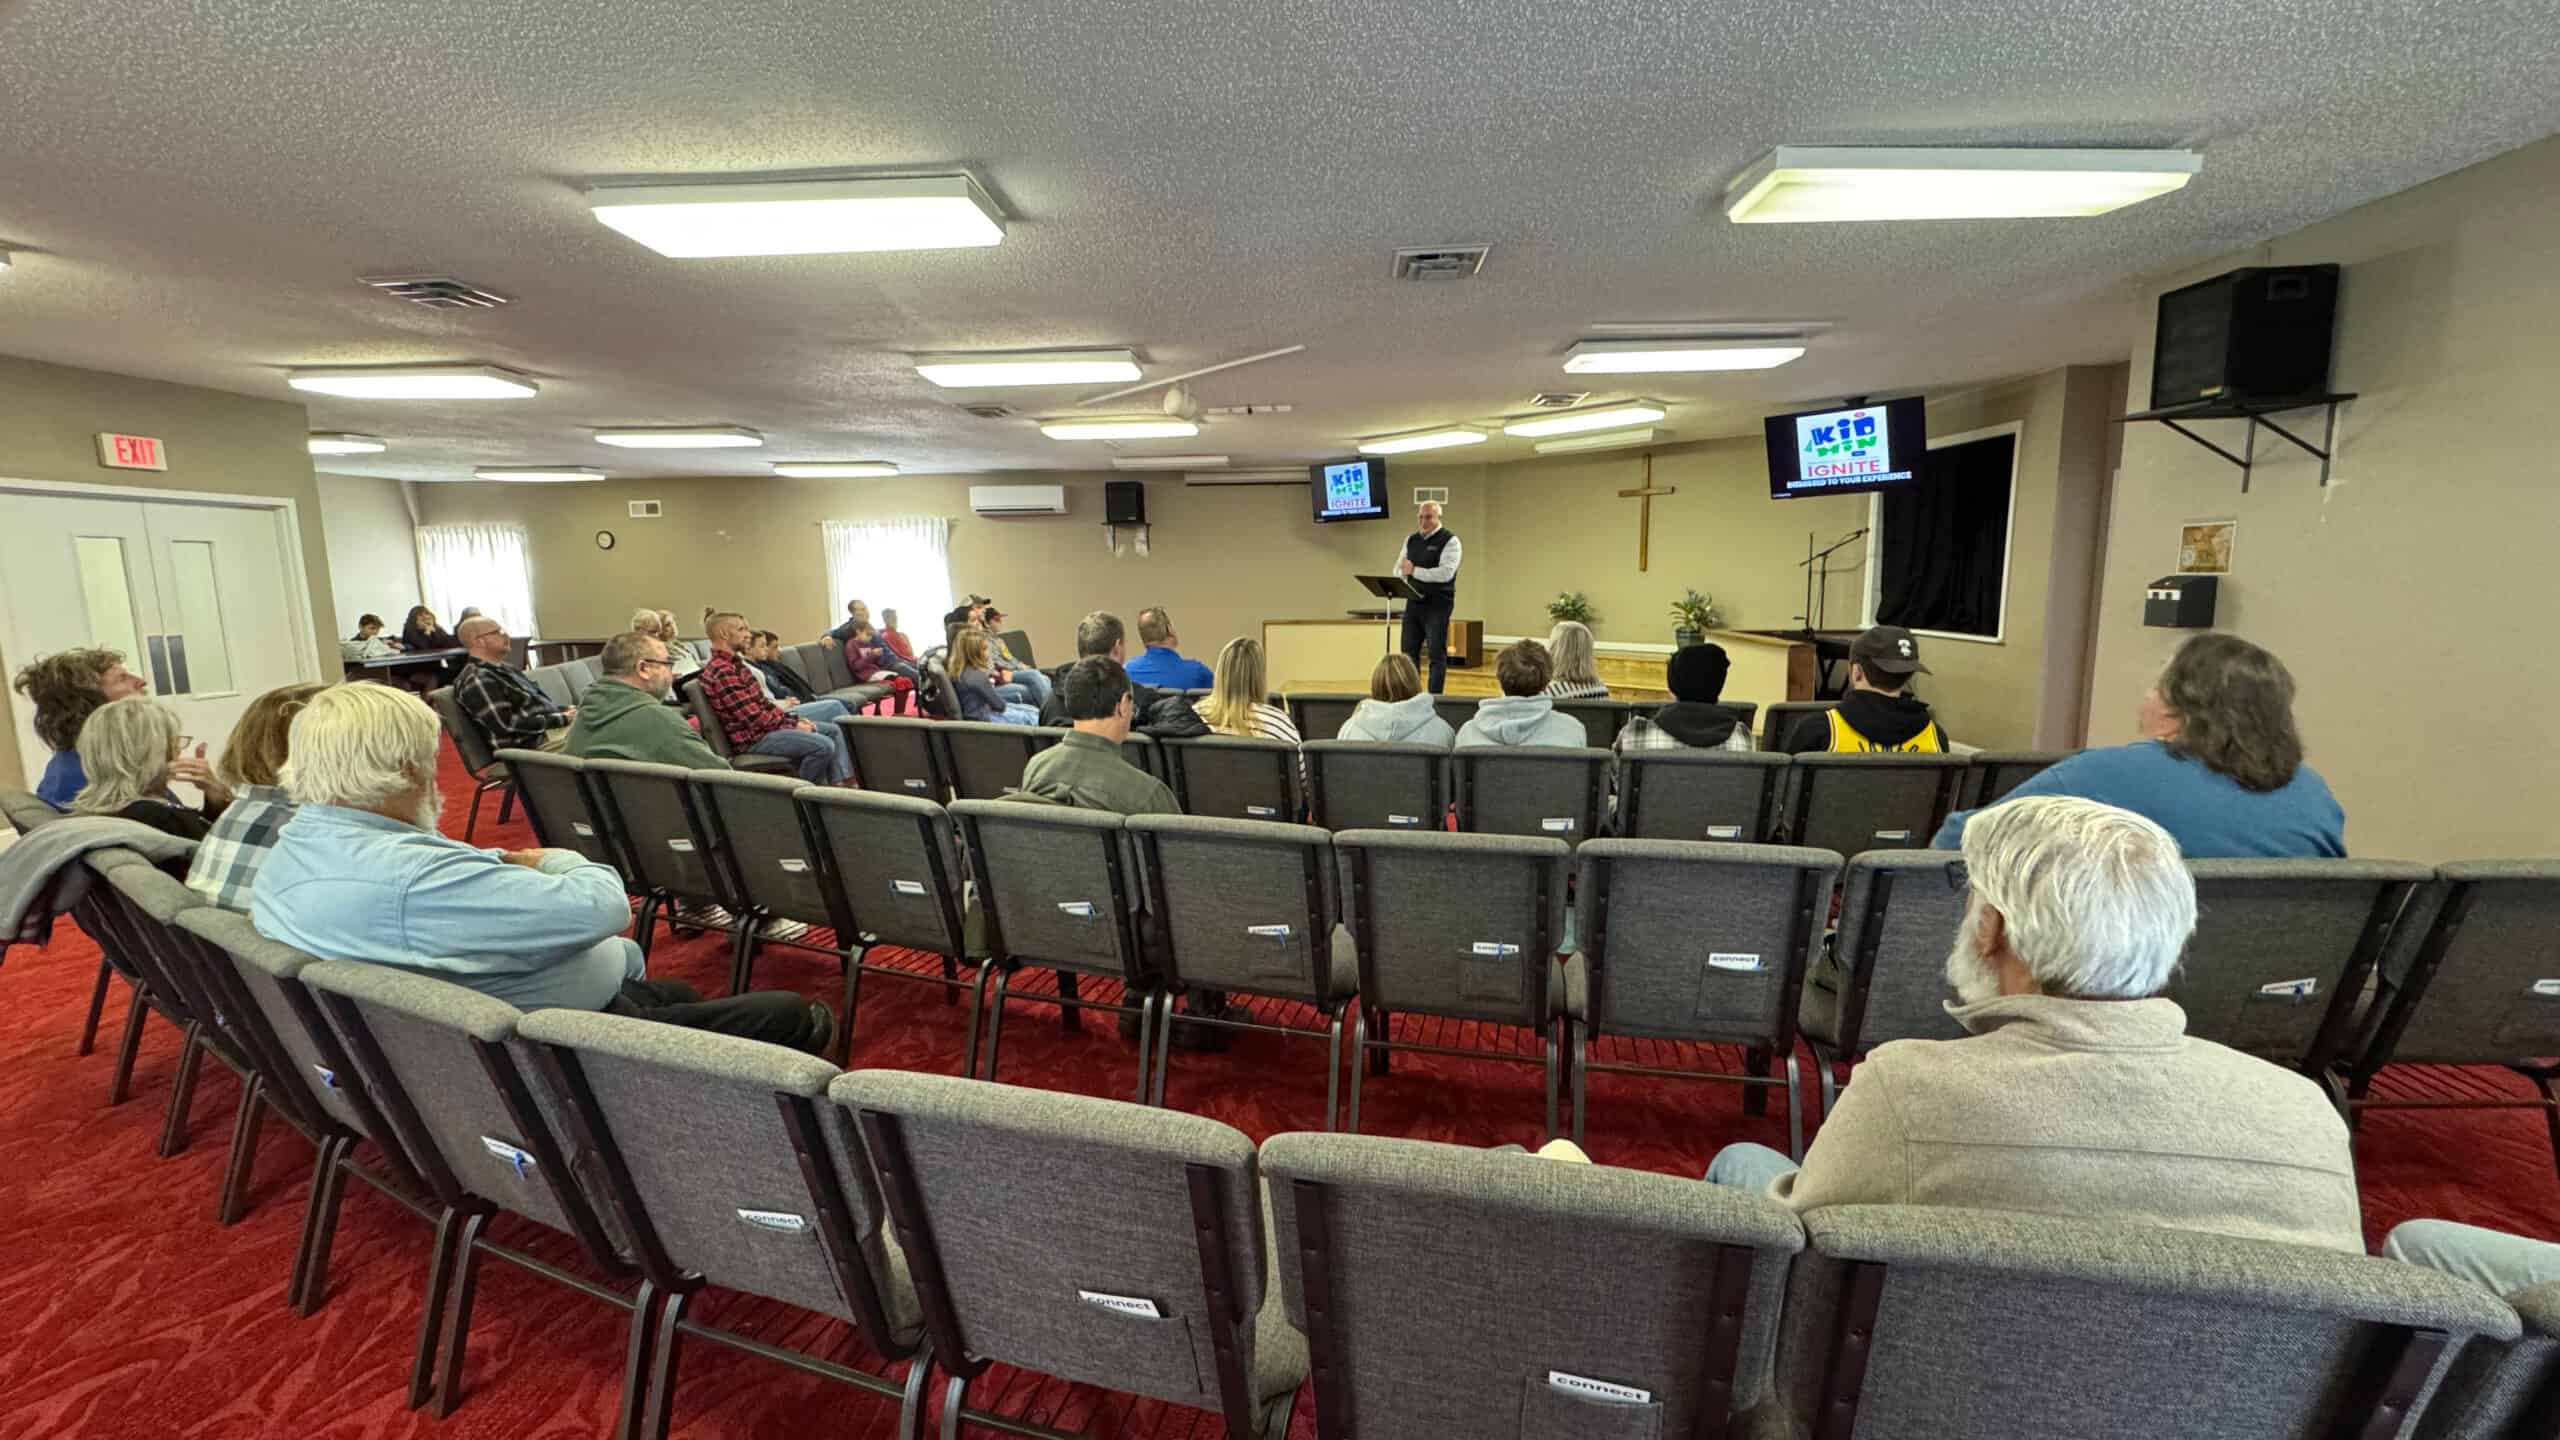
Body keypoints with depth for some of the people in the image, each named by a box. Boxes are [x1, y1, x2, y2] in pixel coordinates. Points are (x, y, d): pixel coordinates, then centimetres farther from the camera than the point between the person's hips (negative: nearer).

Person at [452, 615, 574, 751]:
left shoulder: (503, 668, 19)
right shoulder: (477, 680, -10)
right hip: (535, 743, -9)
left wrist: (565, 710, 2)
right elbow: (507, 724, -18)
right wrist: (562, 719, -17)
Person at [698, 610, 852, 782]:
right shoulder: (722, 671, -20)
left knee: (833, 730, 10)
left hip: (763, 725, 11)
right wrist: (792, 725, -12)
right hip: (753, 737, -11)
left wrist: (794, 719, 4)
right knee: (823, 745, -24)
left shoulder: (733, 663, 13)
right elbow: (752, 716, -22)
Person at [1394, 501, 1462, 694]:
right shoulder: (1411, 540, 13)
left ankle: (1435, 697, 5)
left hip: (1437, 604, -6)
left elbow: (1446, 573, -19)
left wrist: (1414, 570, -19)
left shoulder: (1449, 541, -7)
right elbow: (1398, 569, 12)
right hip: (1413, 602, 6)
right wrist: (1403, 571, -12)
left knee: (1437, 654, -2)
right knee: (1408, 651, 10)